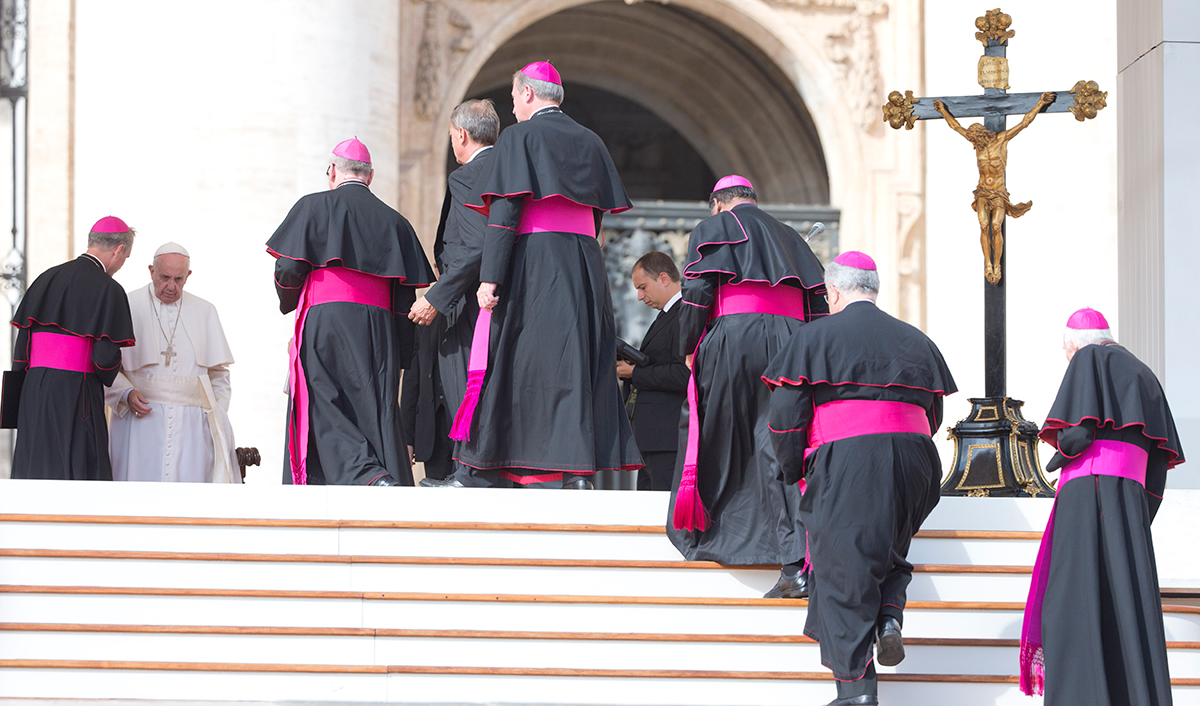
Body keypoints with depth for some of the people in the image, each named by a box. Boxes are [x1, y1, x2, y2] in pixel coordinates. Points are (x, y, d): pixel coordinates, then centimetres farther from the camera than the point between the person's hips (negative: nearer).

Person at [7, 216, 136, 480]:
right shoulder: (108, 289, -7)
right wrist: (107, 377, 10)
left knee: (34, 473, 9)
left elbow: (21, 344, 10)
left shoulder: (46, 279, 12)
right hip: (76, 395, -6)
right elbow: (106, 357, -14)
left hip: (34, 390, 6)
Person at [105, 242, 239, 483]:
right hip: (141, 417, -2)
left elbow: (219, 373, 17)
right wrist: (127, 393, -14)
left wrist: (218, 419, 6)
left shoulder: (205, 312, 13)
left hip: (191, 423, 2)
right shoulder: (128, 307, 5)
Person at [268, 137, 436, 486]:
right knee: (375, 413, 3)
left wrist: (288, 302, 19)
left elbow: (288, 267, -4)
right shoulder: (394, 221, 14)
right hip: (379, 331, 4)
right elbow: (406, 294, 10)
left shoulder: (314, 206, 4)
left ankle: (369, 476, -28)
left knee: (325, 412, -5)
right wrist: (402, 358, 14)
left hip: (324, 322, -4)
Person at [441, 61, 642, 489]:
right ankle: (579, 470, -1)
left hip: (531, 262, -5)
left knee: (511, 364, -2)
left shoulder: (519, 137, -4)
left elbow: (504, 212, -12)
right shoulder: (589, 142, 14)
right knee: (576, 364, 5)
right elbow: (598, 214, 15)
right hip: (584, 269, 5)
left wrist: (489, 277, -15)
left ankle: (479, 474, 0)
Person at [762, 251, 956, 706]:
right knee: (887, 548, 26)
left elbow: (786, 412, 0)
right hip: (914, 459, 5)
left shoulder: (815, 336, 4)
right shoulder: (915, 341, 18)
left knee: (843, 569, -1)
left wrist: (793, 472, 13)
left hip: (844, 463, -4)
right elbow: (933, 414, 22)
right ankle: (890, 615, -3)